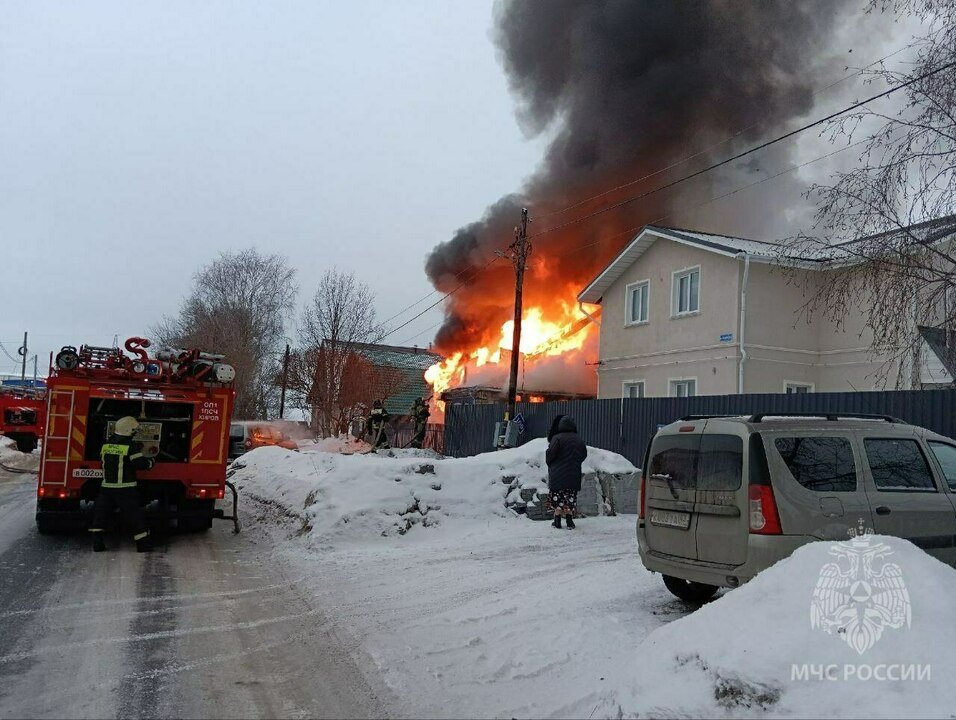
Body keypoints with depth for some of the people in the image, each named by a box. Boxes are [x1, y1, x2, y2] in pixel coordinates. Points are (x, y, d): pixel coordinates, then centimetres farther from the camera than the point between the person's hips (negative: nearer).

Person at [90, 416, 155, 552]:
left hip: (107, 487, 4)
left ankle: (97, 542, 10)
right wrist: (151, 461, 10)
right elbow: (142, 464, -12)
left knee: (101, 512, 14)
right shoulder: (131, 446, -12)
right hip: (126, 488, -4)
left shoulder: (106, 444, 6)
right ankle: (143, 543, 7)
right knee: (135, 514, 3)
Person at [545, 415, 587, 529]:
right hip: (574, 476, 4)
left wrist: (549, 463, 5)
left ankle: (557, 521, 5)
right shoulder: (579, 440, 3)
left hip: (557, 474, -3)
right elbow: (584, 455, 10)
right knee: (570, 498, 11)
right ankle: (570, 521, 11)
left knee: (557, 498, 5)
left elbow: (550, 454, -14)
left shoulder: (557, 438, -11)